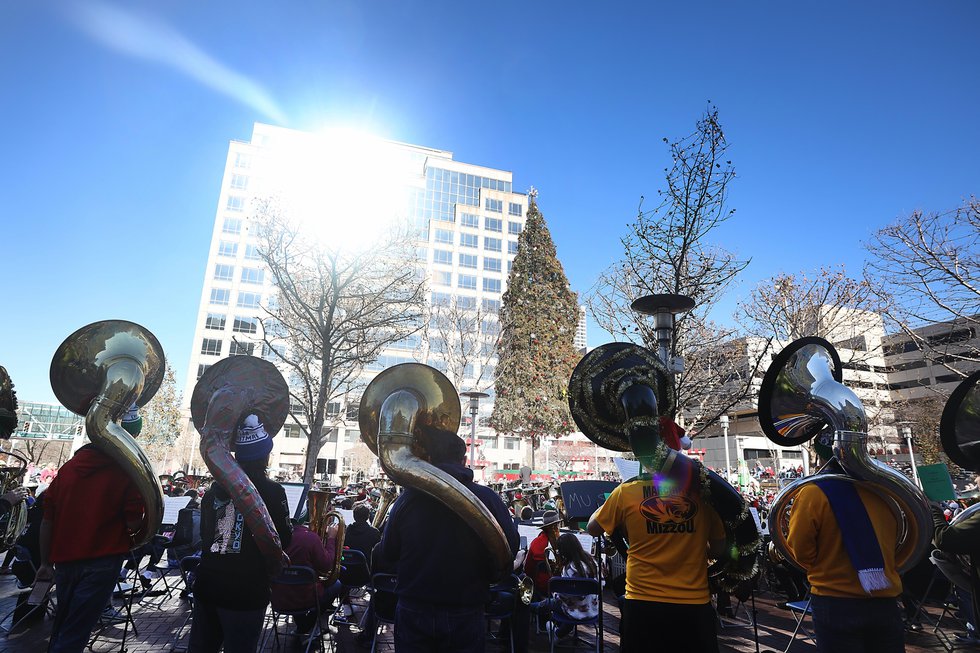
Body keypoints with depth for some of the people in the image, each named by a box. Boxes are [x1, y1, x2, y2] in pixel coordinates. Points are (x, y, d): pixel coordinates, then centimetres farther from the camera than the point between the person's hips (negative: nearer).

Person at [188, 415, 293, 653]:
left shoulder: (215, 488, 2)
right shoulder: (272, 491, -15)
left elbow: (205, 535, 14)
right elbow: (283, 541, -6)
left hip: (207, 585, 6)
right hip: (246, 591, -5)